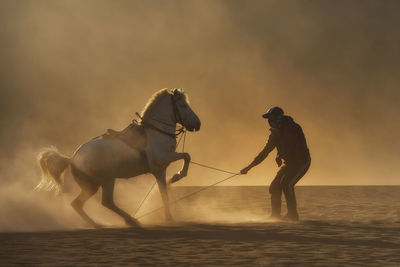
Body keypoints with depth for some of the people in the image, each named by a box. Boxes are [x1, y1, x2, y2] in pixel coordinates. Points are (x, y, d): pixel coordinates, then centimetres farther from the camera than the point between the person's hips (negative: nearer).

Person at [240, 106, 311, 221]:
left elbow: (301, 147, -29)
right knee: (275, 187, -2)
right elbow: (265, 152, 11)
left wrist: (280, 155, -35)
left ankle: (293, 215, -17)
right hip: (289, 163, 8)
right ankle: (275, 216, 7)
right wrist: (249, 167, 9)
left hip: (302, 161, -8)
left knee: (286, 184, -24)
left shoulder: (293, 128, -19)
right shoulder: (275, 134, 4)